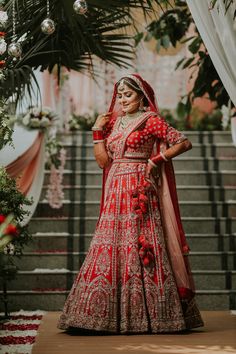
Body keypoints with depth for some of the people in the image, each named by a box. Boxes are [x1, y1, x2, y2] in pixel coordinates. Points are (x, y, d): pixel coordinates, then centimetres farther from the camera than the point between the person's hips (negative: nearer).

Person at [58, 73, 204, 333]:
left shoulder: (151, 120, -1)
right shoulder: (114, 122, 16)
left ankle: (149, 314, -1)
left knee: (141, 245, -8)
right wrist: (97, 131, 6)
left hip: (139, 190, -6)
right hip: (116, 191, 6)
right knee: (111, 247, 3)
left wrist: (157, 160, -8)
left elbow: (184, 143, -4)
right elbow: (103, 160, 11)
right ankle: (109, 314, 8)